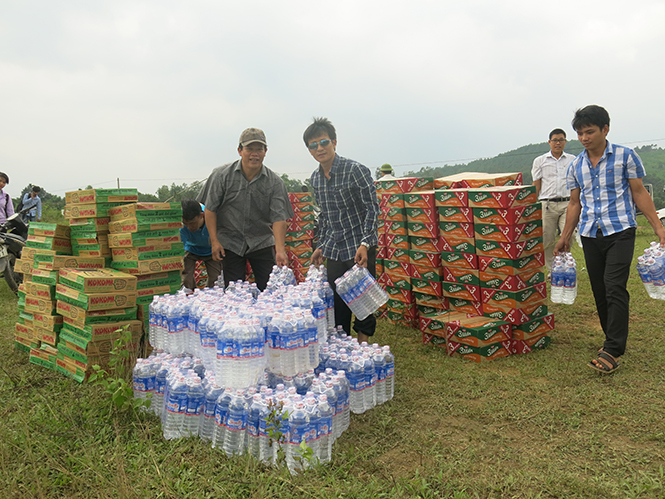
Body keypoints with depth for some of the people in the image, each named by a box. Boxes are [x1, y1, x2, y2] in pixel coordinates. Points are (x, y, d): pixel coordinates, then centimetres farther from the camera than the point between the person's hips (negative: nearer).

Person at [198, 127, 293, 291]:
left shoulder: (274, 181, -6)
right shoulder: (222, 175, -6)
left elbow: (279, 218, -11)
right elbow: (210, 209, -1)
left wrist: (280, 250, -22)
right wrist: (214, 241, -6)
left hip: (262, 242, 1)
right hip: (230, 242, 0)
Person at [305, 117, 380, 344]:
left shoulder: (355, 170, -11)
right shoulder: (315, 178, 9)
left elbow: (372, 208, -13)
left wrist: (364, 244, -21)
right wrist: (321, 246, 18)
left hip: (359, 248, -6)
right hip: (334, 250, 6)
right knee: (337, 304, 10)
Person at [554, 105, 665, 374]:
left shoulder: (625, 156, -1)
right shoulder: (575, 166, 9)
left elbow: (639, 193, 2)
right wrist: (565, 237, 14)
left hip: (619, 231, -4)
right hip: (590, 235, 4)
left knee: (614, 287, -13)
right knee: (599, 291, 7)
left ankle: (613, 350, -9)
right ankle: (614, 339, 22)